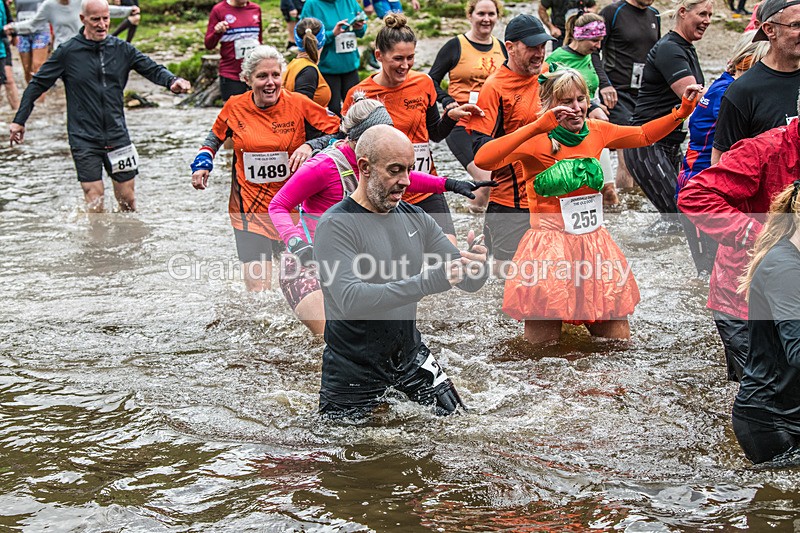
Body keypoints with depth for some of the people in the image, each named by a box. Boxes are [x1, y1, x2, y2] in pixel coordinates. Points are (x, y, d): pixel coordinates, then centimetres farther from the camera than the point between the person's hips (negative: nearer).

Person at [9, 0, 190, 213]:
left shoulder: (122, 49, 6)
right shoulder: (67, 52, -2)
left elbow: (153, 69, 7)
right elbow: (37, 85, 3)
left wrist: (172, 80, -15)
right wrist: (19, 120, 1)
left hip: (118, 137, 3)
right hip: (84, 140, -3)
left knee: (127, 200, 6)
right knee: (95, 205, -7)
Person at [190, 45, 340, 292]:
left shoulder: (298, 104, -8)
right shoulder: (235, 107, -2)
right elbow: (215, 137, 19)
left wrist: (310, 146, -19)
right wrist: (202, 163, 3)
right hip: (250, 207, 0)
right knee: (257, 287, -9)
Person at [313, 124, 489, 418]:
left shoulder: (414, 218, 3)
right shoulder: (336, 226, -17)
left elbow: (469, 282, 3)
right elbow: (350, 300, -31)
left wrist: (475, 266, -23)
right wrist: (429, 281, -38)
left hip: (411, 357, 6)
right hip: (355, 370, -5)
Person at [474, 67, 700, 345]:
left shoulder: (596, 131, 4)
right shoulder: (537, 140, -12)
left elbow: (644, 134, 22)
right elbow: (483, 159, -28)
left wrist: (683, 111, 11)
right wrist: (537, 126, -31)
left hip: (593, 242, 5)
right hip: (549, 244, -5)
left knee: (618, 339, 7)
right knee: (542, 343, -3)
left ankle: (585, 317, 34)